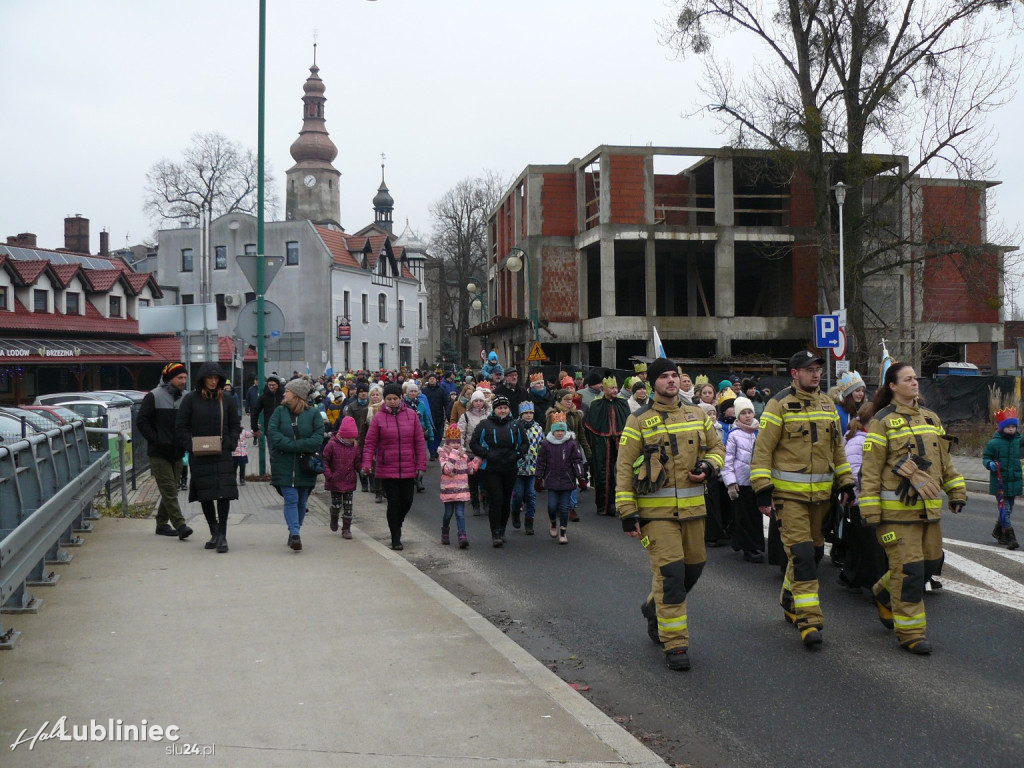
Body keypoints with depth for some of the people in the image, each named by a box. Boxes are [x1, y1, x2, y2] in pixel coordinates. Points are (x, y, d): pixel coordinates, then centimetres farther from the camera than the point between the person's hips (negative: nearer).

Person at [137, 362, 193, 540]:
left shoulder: (184, 399, 11)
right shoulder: (154, 397, -5)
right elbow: (142, 421, -8)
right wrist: (156, 440, -15)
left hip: (177, 453, 6)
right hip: (159, 453, -6)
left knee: (170, 490, 10)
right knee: (169, 490, -10)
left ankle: (162, 524, 21)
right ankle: (180, 525, -16)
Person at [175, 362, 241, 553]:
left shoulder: (227, 400, 6)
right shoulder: (190, 399, 1)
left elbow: (235, 426, 12)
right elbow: (180, 428, 3)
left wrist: (228, 444, -4)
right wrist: (191, 446, -10)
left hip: (223, 456, 0)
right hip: (199, 457, 0)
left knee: (224, 494, -9)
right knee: (205, 495, 7)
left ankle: (222, 535, -3)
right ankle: (214, 533, 22)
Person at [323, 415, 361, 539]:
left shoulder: (355, 446, 3)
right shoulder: (332, 445, -8)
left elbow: (358, 462, 10)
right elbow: (325, 460, -4)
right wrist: (328, 474, -14)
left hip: (349, 482, 3)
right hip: (335, 481, -2)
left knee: (348, 505, 3)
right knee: (336, 504, 4)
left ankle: (346, 528, 11)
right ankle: (334, 518, 37)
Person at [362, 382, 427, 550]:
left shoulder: (411, 415, 1)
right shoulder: (379, 417, -3)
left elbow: (420, 442, 3)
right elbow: (370, 442, -2)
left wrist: (421, 465, 0)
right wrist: (367, 463, -14)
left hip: (408, 469, 2)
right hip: (387, 470, -2)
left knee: (407, 501, 8)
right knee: (393, 503, 0)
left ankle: (396, 524, 38)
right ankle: (396, 539, 11)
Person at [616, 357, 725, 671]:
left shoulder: (697, 415, 11)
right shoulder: (639, 421, -2)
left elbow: (717, 448, 21)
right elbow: (625, 468, -3)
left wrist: (708, 467, -3)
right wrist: (627, 513, -9)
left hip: (692, 506, 5)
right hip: (656, 510, -5)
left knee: (693, 566, 13)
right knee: (670, 571, -10)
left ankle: (655, 608, 40)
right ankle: (674, 645, 0)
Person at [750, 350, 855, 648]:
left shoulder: (827, 404, 13)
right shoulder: (779, 405, -7)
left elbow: (837, 447, 20)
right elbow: (762, 450, -8)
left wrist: (846, 483, 15)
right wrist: (763, 490, -13)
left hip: (821, 493, 7)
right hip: (789, 493, -6)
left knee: (815, 551, 14)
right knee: (801, 554, -11)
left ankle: (790, 600, 35)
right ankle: (809, 621, -9)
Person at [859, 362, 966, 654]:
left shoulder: (930, 418, 15)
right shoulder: (882, 421, -6)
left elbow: (944, 460, 23)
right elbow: (871, 468, -8)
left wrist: (956, 491, 19)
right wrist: (870, 510, -11)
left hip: (928, 507, 7)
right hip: (896, 509, -7)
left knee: (930, 564, 12)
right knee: (909, 569, -6)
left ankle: (884, 594, 37)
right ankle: (911, 633, 5)